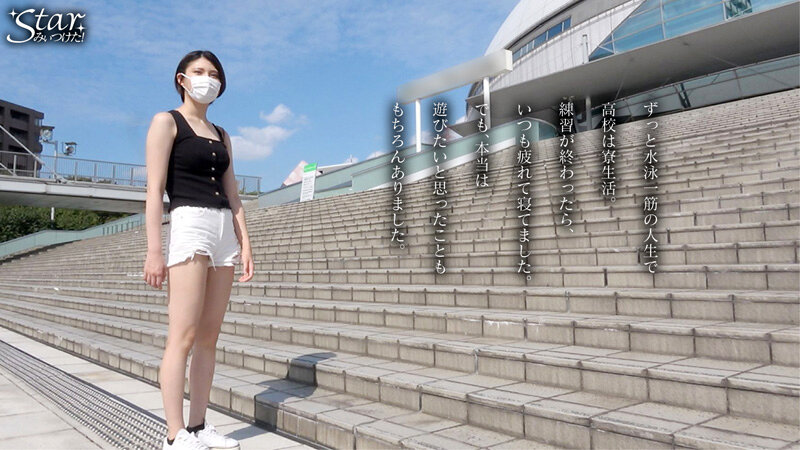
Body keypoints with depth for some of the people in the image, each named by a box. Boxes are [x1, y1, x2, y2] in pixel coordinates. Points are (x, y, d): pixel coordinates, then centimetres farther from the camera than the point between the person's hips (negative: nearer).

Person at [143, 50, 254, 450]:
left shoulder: (221, 135, 21)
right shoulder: (167, 122, 4)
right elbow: (155, 189, -6)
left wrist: (245, 243, 9)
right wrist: (154, 250, -14)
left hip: (226, 229, 6)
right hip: (189, 224, -6)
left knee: (209, 337, 5)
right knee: (183, 336, -9)